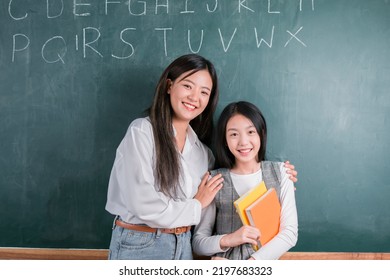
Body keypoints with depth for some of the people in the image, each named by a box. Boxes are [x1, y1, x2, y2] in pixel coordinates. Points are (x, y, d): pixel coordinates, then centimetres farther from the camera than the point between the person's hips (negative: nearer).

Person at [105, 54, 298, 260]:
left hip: (183, 246, 6)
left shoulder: (201, 149, 4)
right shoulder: (141, 132, -14)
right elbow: (145, 206, -21)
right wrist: (196, 206, -8)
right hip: (138, 247, -5)